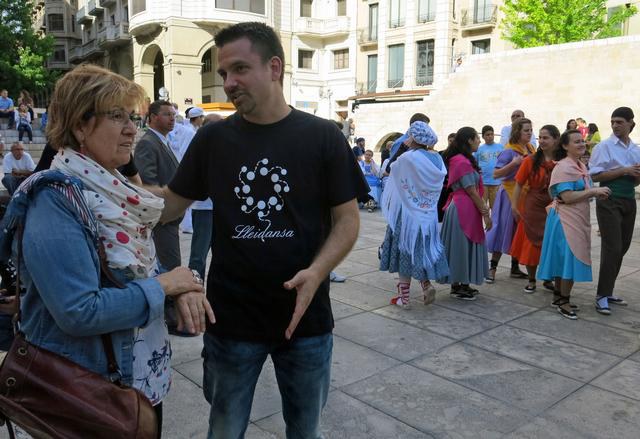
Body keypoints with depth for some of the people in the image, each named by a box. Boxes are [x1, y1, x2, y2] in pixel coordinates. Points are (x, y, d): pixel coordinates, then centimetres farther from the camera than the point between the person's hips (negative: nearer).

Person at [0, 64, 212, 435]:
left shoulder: (113, 188, 3)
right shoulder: (55, 199, -22)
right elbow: (79, 312, -30)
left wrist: (182, 286, -9)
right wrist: (163, 286, -19)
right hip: (91, 390, -8)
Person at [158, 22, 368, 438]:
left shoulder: (323, 137, -6)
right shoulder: (212, 139, 0)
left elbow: (347, 219, -4)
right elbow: (170, 205, 5)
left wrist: (316, 272, -21)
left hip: (306, 319, 0)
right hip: (231, 319, 1)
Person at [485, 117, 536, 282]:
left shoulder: (531, 149, 9)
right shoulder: (509, 151, -12)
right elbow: (496, 174, -16)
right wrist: (513, 163, -25)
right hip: (510, 194, -7)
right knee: (504, 230, -3)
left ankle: (515, 267, 22)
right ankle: (492, 268, 5)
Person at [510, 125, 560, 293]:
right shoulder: (530, 160, -4)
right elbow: (519, 184, -3)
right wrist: (514, 206, -7)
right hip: (533, 208, -1)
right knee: (531, 243, 7)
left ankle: (548, 279, 28)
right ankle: (531, 280, 22)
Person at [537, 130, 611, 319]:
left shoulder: (580, 166, 14)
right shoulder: (563, 167, -15)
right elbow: (568, 197, -22)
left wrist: (597, 193, 6)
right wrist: (594, 191, -19)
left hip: (578, 219, 9)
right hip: (566, 219, -9)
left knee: (565, 259, 13)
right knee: (570, 259, -5)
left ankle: (559, 297, 23)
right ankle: (563, 301, 6)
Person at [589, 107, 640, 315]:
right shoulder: (604, 146, -5)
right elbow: (595, 175, -13)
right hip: (609, 200, -6)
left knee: (622, 248, 10)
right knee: (612, 248, -10)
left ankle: (608, 291, 22)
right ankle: (602, 296, -3)